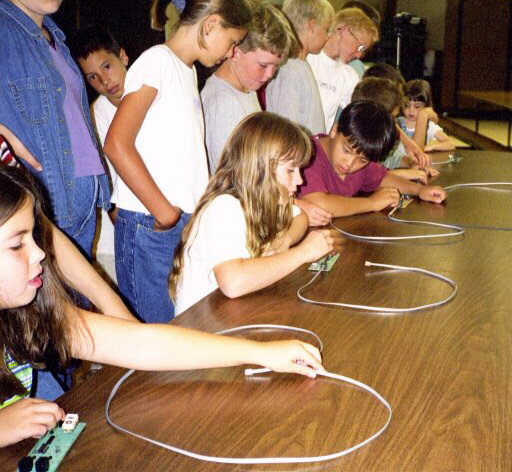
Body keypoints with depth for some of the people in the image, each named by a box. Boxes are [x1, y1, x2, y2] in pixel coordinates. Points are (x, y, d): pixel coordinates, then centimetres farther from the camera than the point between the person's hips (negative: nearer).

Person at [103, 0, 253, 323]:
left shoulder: (188, 69, 18)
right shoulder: (158, 60, -8)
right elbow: (117, 144, -17)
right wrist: (165, 212, -16)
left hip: (189, 222, 8)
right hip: (150, 225, -8)